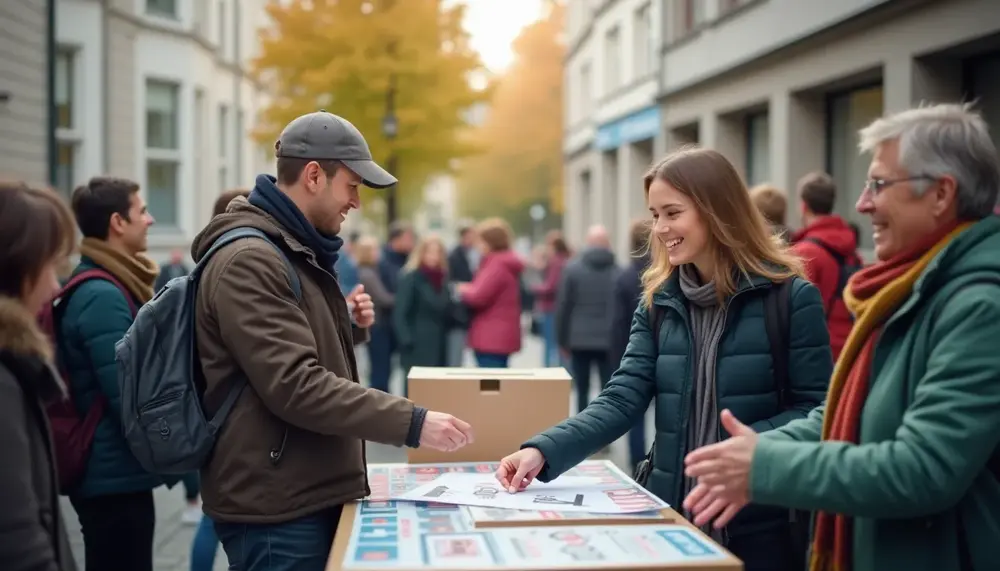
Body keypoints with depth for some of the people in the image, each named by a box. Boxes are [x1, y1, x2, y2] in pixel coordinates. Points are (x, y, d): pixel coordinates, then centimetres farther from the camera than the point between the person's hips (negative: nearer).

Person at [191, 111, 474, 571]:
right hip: (277, 508, -10)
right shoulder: (249, 260, -18)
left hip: (311, 496, 10)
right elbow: (295, 385, -27)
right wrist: (412, 423, -27)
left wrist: (349, 328, 3)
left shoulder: (296, 251, 14)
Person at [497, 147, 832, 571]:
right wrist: (544, 450, -19)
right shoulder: (658, 301, 3)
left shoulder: (790, 296, -8)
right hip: (673, 510, 4)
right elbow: (622, 400, -5)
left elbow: (814, 409, -8)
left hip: (760, 519, -4)